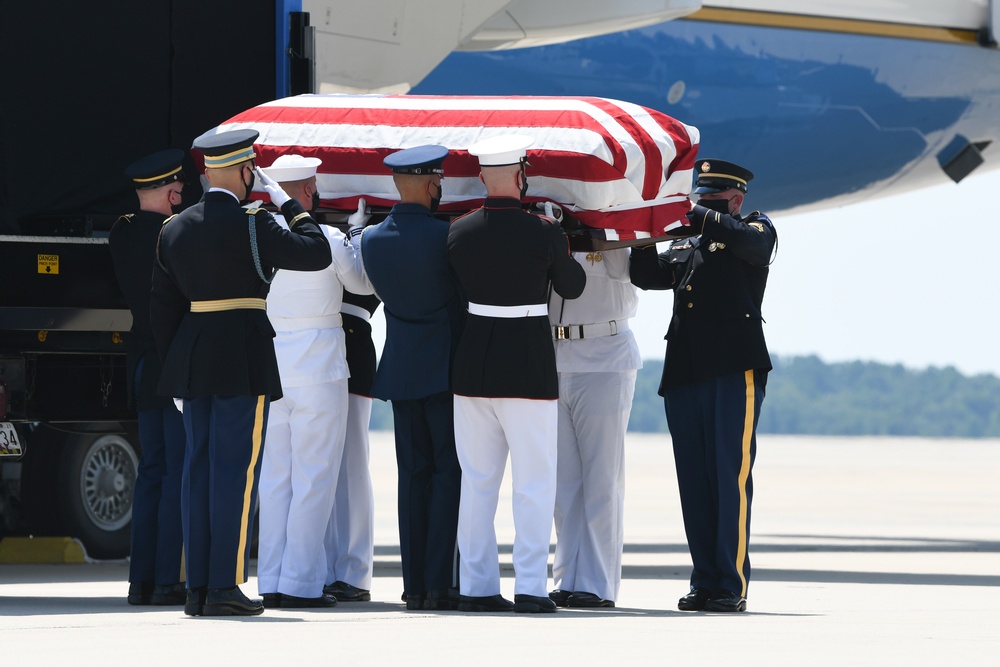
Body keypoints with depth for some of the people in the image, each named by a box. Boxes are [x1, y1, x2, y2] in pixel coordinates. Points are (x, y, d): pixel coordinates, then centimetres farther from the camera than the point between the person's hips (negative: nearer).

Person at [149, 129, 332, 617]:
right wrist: (286, 203, 2)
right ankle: (224, 587, -7)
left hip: (191, 356, 6)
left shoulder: (174, 229, 9)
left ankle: (197, 588, 7)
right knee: (235, 469, -4)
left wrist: (175, 369, 18)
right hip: (244, 358, -6)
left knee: (198, 469, 8)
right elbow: (317, 254, -8)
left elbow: (163, 306, 12)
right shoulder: (251, 226, -11)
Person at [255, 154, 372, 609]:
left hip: (270, 362, 5)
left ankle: (271, 582, 10)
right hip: (319, 363, -5)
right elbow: (363, 282, 9)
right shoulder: (329, 240, -9)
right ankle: (300, 583, -3)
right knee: (314, 477, -1)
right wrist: (354, 245, 27)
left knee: (274, 476, 10)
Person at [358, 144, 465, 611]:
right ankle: (440, 584, -7)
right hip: (445, 365, -5)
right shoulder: (444, 236, -15)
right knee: (450, 472, -1)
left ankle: (415, 585, 7)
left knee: (413, 475, 9)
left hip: (401, 369, 5)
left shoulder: (371, 239, 3)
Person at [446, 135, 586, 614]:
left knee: (477, 480, 11)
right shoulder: (543, 233, -10)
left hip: (472, 365, 4)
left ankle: (477, 585, 11)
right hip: (529, 365, -4)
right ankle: (530, 587, -4)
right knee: (534, 481, 1)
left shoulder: (459, 232, -1)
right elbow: (572, 286, 5)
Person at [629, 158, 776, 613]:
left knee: (731, 478, -8)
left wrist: (690, 214, -13)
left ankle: (733, 586, -7)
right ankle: (704, 582, 8)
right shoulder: (683, 247, 24)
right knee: (694, 482, 4)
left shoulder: (756, 230, 9)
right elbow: (645, 276, 14)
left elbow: (747, 240, -13)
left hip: (735, 372, -6)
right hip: (684, 375, 6)